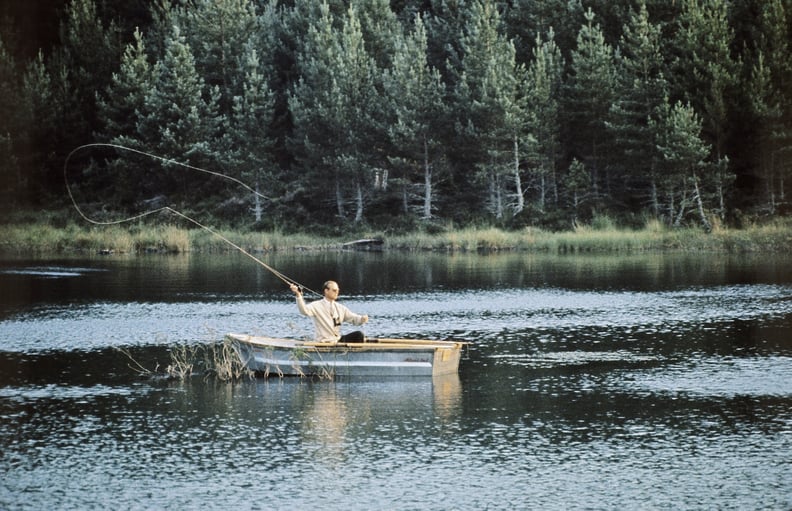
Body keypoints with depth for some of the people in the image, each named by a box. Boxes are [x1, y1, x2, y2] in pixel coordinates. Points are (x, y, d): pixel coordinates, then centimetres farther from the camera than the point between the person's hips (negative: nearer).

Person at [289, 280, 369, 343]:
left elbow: (353, 318, 9)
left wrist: (362, 319, -15)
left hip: (338, 340, 6)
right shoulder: (317, 306, -8)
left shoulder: (340, 308, 11)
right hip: (325, 343, -6)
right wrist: (298, 295, -42)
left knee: (358, 335, -11)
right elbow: (305, 310, -26)